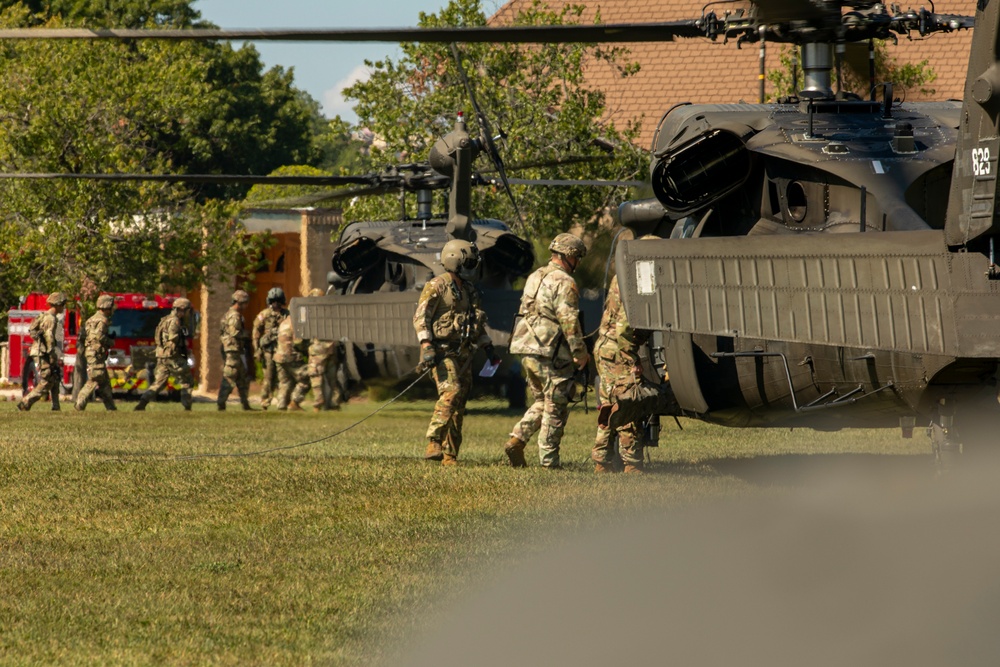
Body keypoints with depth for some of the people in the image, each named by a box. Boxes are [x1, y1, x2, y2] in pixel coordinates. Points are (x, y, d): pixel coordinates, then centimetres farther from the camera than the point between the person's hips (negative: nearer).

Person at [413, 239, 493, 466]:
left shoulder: (469, 290, 17)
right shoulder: (436, 286, -6)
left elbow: (478, 321, 27)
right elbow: (420, 317, -11)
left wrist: (487, 345, 19)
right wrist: (426, 346, -22)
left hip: (463, 352, 8)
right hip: (442, 351, -8)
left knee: (459, 404, 5)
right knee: (451, 393, -24)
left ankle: (450, 455, 8)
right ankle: (433, 444, -30)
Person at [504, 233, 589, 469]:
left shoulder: (535, 277, 16)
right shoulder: (564, 283, -12)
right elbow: (569, 322, -17)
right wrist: (580, 352, -11)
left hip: (527, 350, 8)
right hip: (551, 353, -8)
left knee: (541, 403, 19)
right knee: (555, 407, -1)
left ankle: (517, 440, 4)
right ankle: (548, 460, 0)